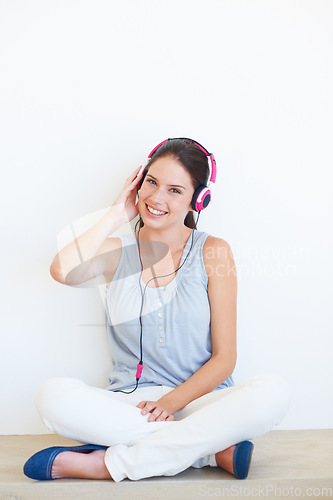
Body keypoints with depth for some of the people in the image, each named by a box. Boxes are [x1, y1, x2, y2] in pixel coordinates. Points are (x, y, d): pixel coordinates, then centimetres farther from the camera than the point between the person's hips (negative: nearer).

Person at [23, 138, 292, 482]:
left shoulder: (212, 251, 3)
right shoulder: (116, 251, 7)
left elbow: (224, 358, -1)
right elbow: (63, 271, -19)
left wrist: (171, 402, -16)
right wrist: (117, 215, -7)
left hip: (197, 401, 0)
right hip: (129, 407, 1)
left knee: (273, 391, -31)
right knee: (52, 395, -28)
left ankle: (107, 464, -24)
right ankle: (217, 450, -23)